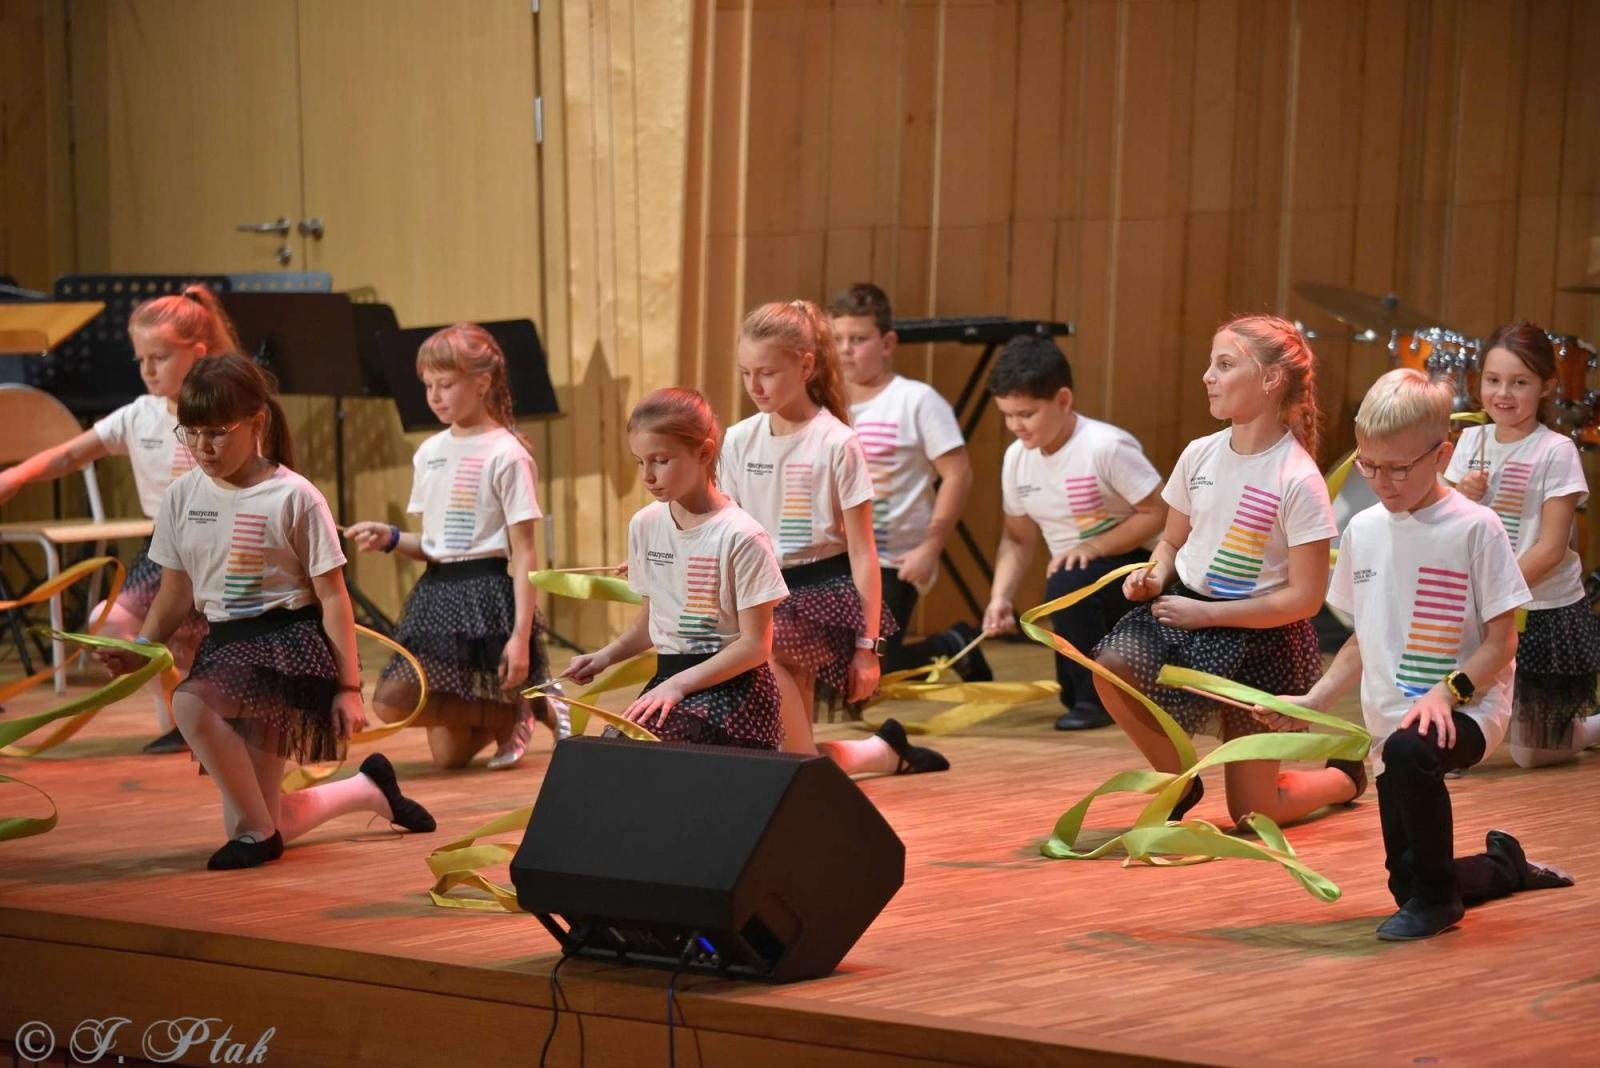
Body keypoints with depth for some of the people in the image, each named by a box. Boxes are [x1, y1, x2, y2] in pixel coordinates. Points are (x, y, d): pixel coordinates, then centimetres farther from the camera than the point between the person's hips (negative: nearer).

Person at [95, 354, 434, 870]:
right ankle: (369, 788, 34)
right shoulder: (182, 497, 4)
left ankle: (256, 830, -16)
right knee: (257, 830, 6)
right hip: (225, 643, 6)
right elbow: (175, 593, 13)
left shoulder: (293, 497, -10)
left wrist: (348, 686, -9)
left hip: (288, 643, -6)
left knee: (191, 704, -37)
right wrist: (138, 650, -3)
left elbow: (332, 595, -7)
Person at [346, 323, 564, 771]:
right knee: (448, 755, 2)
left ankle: (512, 712, -1)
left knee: (394, 701, -20)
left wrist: (521, 635, -18)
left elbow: (524, 553, -11)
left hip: (484, 594, -7)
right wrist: (391, 539, -5)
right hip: (435, 594, 7)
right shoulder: (428, 453, 11)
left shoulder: (506, 454, -9)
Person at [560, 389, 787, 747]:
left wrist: (680, 684, -18)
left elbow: (756, 644, -12)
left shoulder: (740, 537, -13)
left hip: (731, 685, -6)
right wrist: (606, 656, 1)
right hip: (668, 679, 6)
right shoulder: (645, 525, 7)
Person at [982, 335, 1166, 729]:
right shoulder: (1016, 458, -5)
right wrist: (1001, 596, -13)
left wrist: (1093, 547, -28)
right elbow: (1017, 538, 4)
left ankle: (1098, 699, -19)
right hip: (1078, 579, 7)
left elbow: (1159, 513, -21)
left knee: (1067, 585, -36)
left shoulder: (1105, 447, -25)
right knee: (1071, 690, 10)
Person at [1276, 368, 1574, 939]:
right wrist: (1314, 700, 5)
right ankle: (1504, 865, 39)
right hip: (1390, 718, 6)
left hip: (1465, 710, -6)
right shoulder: (1363, 531, 7)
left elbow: (1501, 642, -11)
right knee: (1406, 885, 6)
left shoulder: (1474, 529, -11)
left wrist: (1448, 692, -24)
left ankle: (1437, 896, -17)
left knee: (1410, 751, -40)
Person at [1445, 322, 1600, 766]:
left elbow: (1551, 547, -16)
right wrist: (1463, 497, -15)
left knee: (1532, 756, 6)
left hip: (1546, 614, -4)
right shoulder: (1471, 442, 2)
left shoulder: (1555, 452, -13)